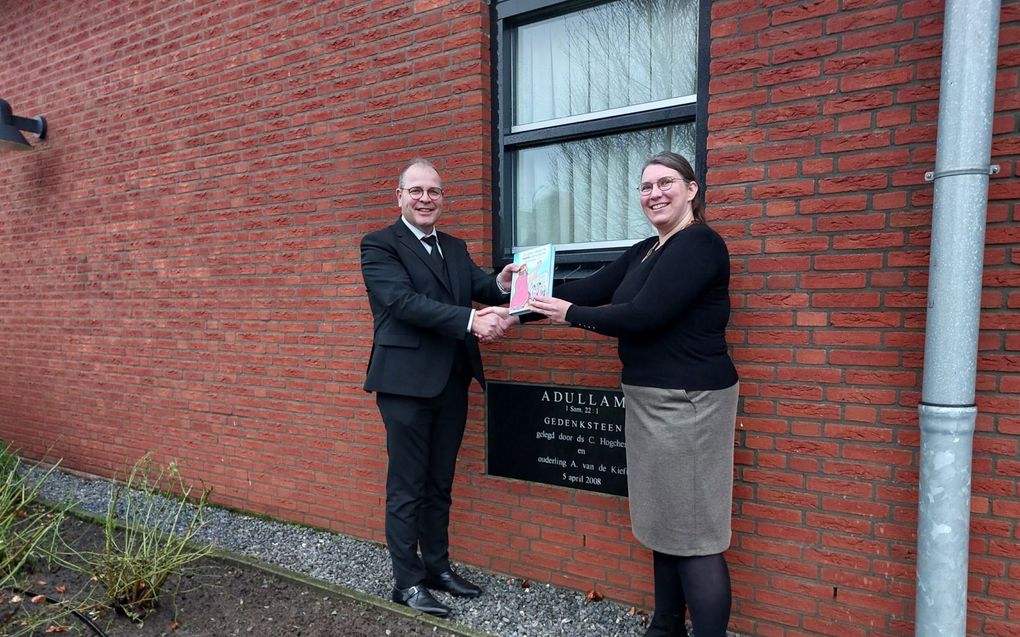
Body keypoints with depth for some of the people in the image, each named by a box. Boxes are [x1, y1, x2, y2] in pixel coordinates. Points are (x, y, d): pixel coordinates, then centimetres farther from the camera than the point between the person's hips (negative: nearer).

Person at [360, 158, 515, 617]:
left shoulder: (455, 248, 14)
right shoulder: (379, 245, -6)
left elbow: (479, 289, 2)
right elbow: (405, 301, -20)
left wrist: (499, 284, -22)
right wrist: (470, 319, -30)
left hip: (452, 382, 7)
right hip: (407, 382, -6)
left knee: (440, 483, 17)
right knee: (407, 486, 5)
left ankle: (438, 566, 33)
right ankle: (407, 582, 19)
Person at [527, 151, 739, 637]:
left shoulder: (699, 244, -14)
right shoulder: (644, 252, 14)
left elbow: (642, 315, -23)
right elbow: (592, 289, 8)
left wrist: (569, 315, -12)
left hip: (687, 401, -10)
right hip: (650, 398, 10)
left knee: (694, 532, -2)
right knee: (664, 522, 19)